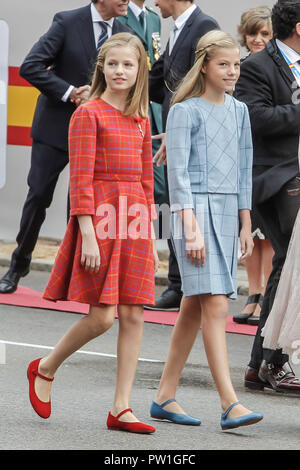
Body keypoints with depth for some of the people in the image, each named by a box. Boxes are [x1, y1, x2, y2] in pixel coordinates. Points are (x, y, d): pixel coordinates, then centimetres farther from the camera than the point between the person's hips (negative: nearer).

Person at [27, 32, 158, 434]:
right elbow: (80, 180, -10)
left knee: (134, 316, 0)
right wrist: (88, 234, -16)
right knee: (102, 316, -10)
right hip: (100, 218, -6)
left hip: (135, 220, 6)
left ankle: (121, 408, 3)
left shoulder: (141, 121, 14)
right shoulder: (89, 114, -5)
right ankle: (44, 370, 14)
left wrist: (150, 239, 15)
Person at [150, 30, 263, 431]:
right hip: (196, 209, -7)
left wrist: (246, 225, 15)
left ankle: (165, 397, 15)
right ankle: (230, 404, -18)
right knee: (215, 306, -13)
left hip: (228, 213, 7)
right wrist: (191, 228, -16)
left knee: (194, 307, 9)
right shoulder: (185, 111, -5)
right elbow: (178, 173, -9)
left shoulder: (239, 111, 14)